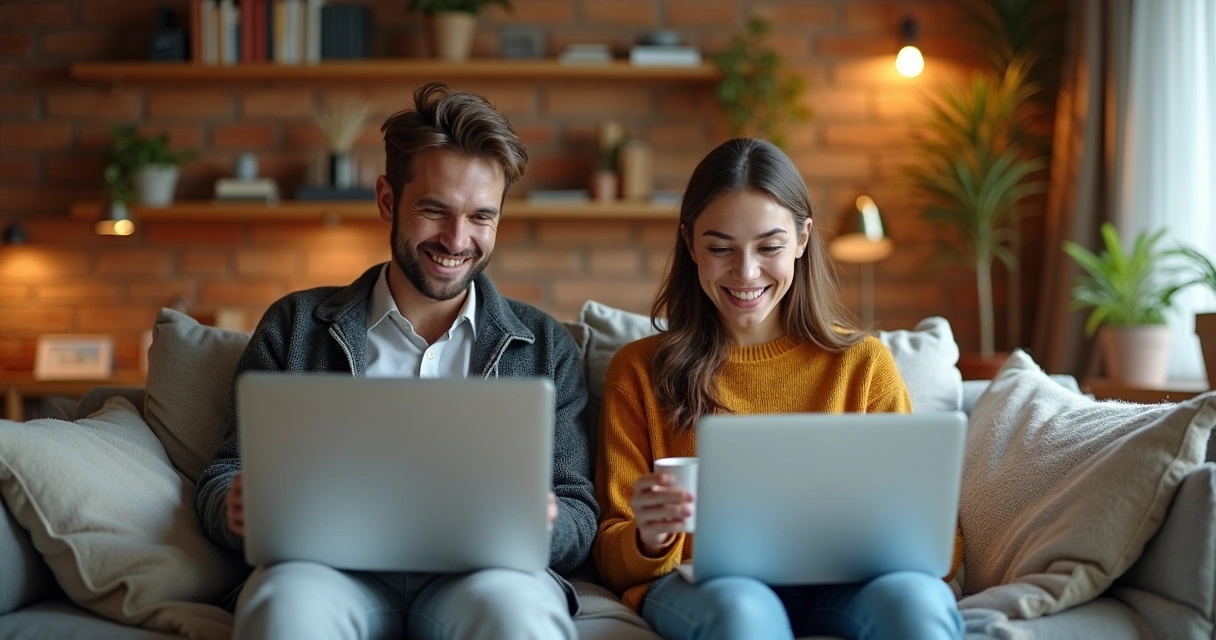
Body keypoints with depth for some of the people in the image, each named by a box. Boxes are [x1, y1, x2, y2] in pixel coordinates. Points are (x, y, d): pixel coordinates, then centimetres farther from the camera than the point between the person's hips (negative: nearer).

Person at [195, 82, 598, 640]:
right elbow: (225, 475, 14)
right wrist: (239, 509, -12)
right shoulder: (295, 326, 17)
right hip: (336, 571, 0)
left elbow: (580, 520, 11)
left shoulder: (545, 347, 18)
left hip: (478, 575, 1)